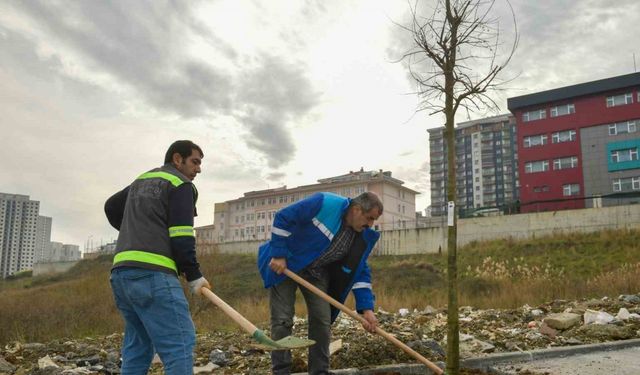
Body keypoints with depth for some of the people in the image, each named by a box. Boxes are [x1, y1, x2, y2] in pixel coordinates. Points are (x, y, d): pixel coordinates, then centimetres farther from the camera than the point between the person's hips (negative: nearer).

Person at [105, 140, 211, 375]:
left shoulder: (141, 181, 25)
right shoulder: (181, 185, 0)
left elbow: (111, 208, 38)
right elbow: (181, 236, -10)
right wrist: (194, 276, -5)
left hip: (121, 272, 9)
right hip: (152, 274, -9)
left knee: (138, 345, 15)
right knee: (179, 345, -12)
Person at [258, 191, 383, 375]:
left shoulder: (363, 237, -7)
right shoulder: (324, 203, -27)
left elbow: (360, 272, -2)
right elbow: (283, 218, -24)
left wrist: (366, 308, -11)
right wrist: (279, 254, -24)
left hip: (317, 274, 6)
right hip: (284, 264, -5)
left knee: (322, 320, -1)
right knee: (282, 320, -7)